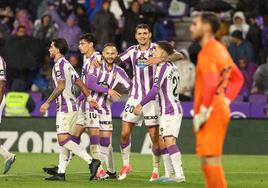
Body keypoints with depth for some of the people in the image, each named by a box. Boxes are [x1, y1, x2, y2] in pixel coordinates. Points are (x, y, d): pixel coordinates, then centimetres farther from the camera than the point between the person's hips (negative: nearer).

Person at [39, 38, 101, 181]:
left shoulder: (59, 64, -12)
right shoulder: (67, 64, 18)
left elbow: (61, 86, -21)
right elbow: (80, 83, 21)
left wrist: (47, 103, -18)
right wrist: (89, 99, 24)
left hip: (66, 107, -10)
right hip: (71, 106, 10)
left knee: (63, 140, -15)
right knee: (64, 140, 8)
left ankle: (91, 161, -20)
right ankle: (61, 173, 7)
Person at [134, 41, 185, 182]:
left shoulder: (163, 67, -10)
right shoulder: (173, 68, 18)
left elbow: (155, 89, -18)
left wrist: (141, 104, -16)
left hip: (169, 110, -10)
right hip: (174, 108, 10)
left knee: (169, 141, -18)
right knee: (163, 141, 12)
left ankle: (180, 175, -27)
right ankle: (168, 174, 11)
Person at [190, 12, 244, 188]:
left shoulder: (207, 52, -14)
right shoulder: (220, 49, 15)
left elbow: (210, 83, -25)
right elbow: (237, 78, 22)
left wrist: (202, 113, -19)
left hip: (211, 112, -10)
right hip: (220, 109, 10)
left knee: (210, 158, -10)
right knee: (208, 160, 15)